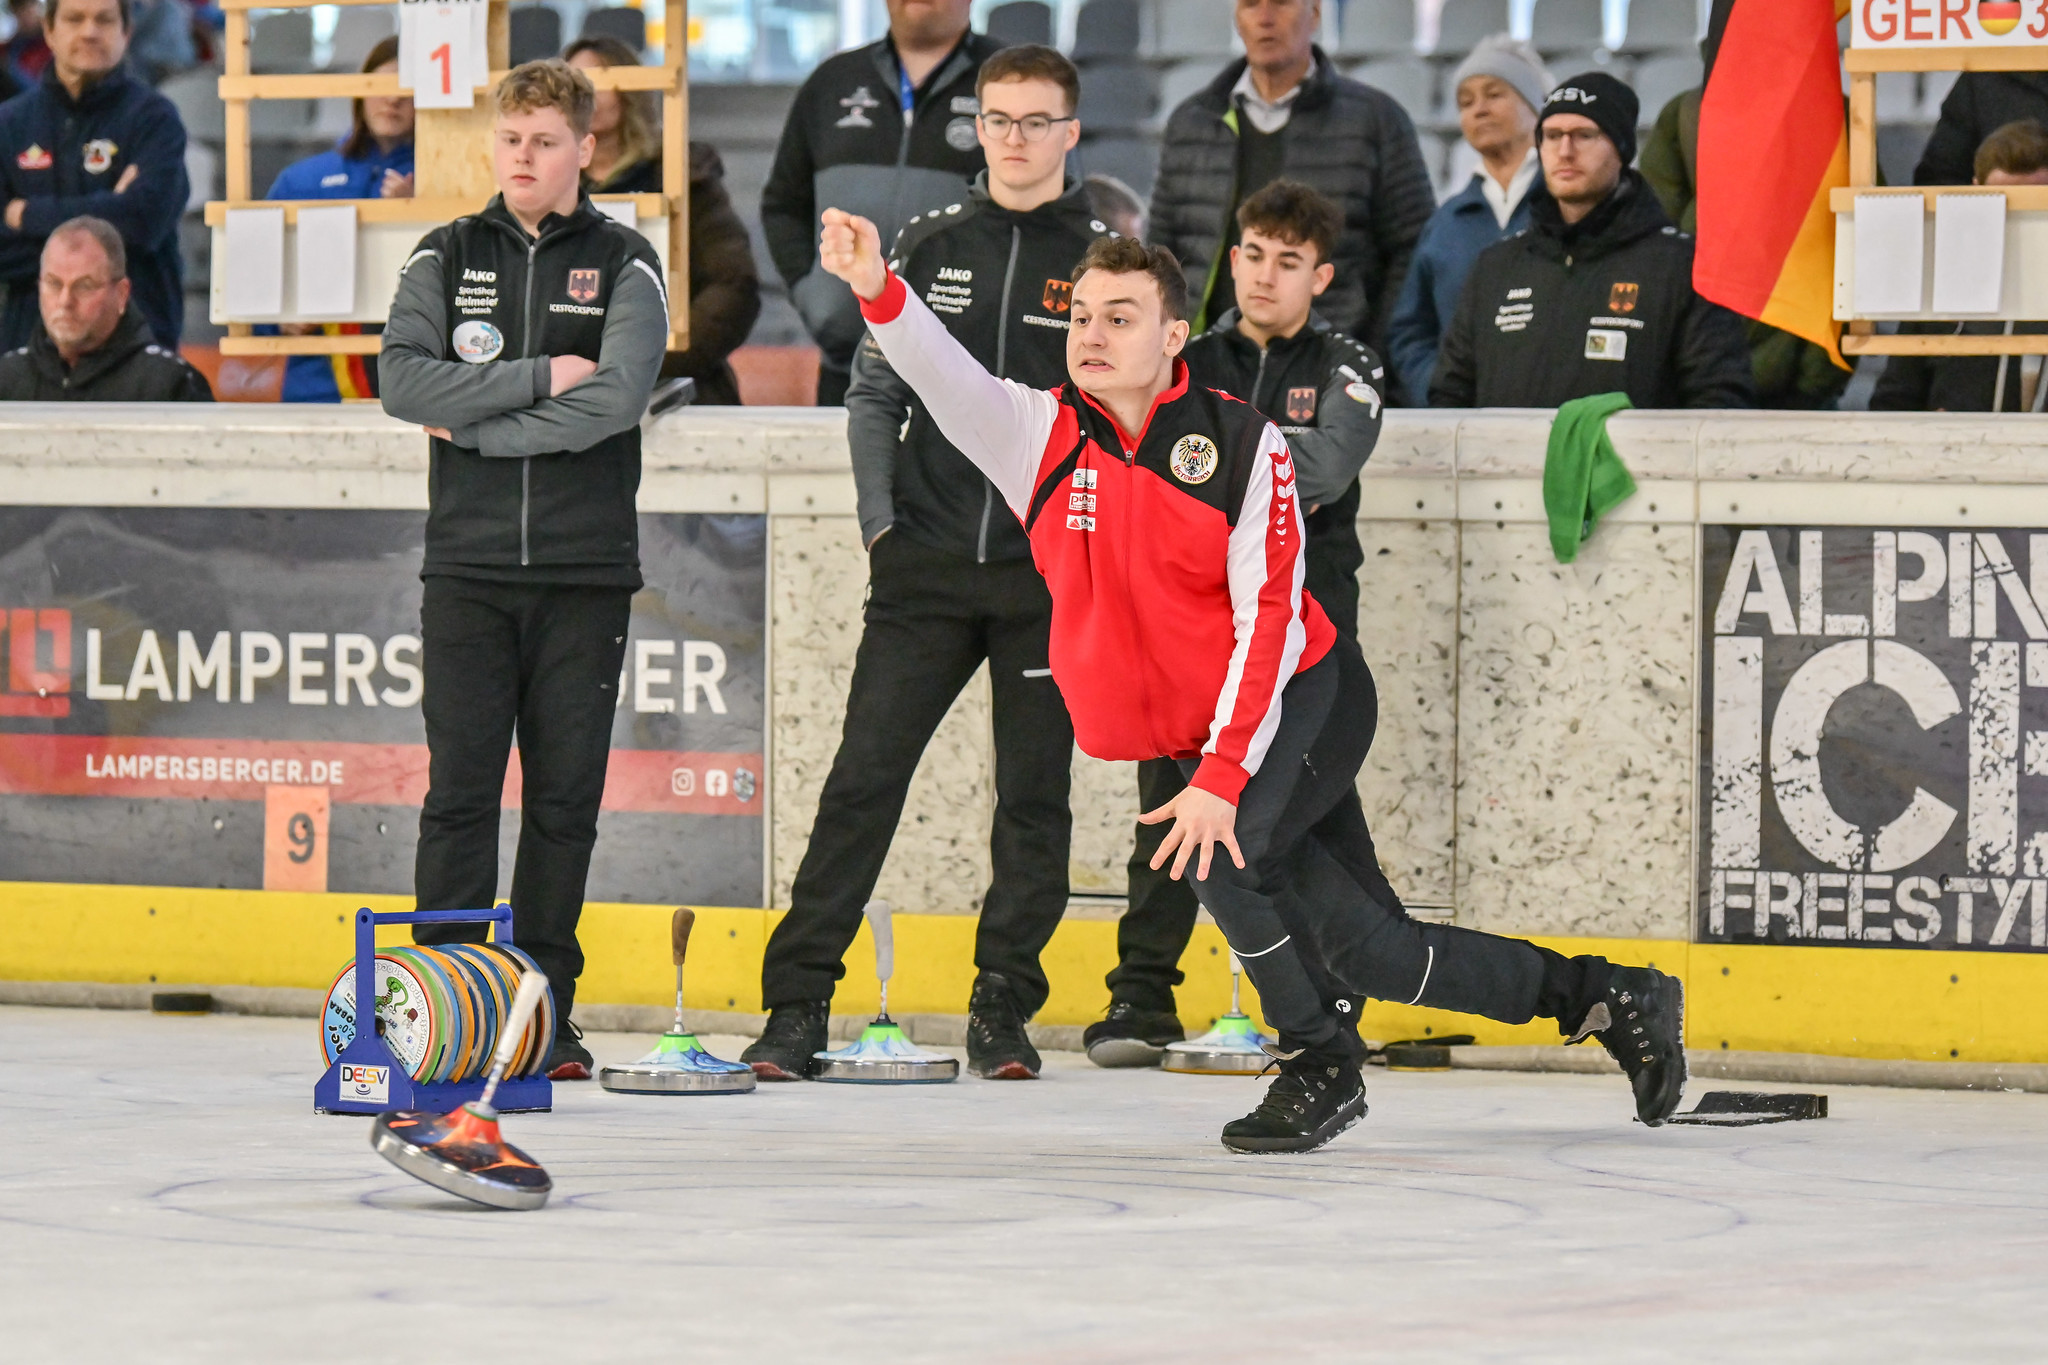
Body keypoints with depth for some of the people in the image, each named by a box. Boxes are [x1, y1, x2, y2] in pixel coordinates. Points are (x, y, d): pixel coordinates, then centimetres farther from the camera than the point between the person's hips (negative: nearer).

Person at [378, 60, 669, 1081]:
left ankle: (546, 1015, 7)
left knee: (565, 797, 2)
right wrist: (539, 376, -12)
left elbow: (615, 399, -12)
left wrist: (475, 425, -11)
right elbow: (403, 381, -6)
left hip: (586, 571, 0)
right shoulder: (448, 256, 9)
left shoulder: (624, 264, 4)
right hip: (469, 564, 1)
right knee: (461, 787, -4)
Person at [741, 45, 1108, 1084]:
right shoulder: (931, 247, 8)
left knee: (1033, 795, 2)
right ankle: (798, 1004, 0)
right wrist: (881, 520, 0)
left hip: (1049, 573, -1)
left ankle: (1002, 1012, 12)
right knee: (863, 779, -3)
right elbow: (875, 392, 11)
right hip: (927, 564, 1)